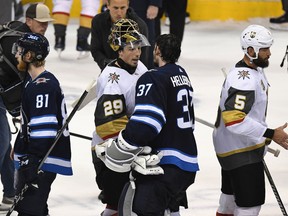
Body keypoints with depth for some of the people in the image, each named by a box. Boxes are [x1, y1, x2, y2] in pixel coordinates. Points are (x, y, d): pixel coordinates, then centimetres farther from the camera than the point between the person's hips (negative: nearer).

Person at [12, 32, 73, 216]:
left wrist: (33, 162, -26)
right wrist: (20, 150, 28)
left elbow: (44, 128, -24)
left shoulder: (43, 85, -19)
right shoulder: (35, 83, 16)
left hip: (43, 160, -11)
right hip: (31, 158, 11)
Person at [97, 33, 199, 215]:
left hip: (164, 166, -9)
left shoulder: (153, 79, -13)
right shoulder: (182, 75, 16)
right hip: (187, 165, 9)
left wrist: (117, 152, -13)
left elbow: (143, 126, -23)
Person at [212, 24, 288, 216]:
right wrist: (271, 134, -34)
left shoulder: (256, 69, 6)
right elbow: (234, 120, -36)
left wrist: (264, 138, 24)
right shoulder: (243, 81, -28)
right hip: (239, 150, -11)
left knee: (232, 193, 28)